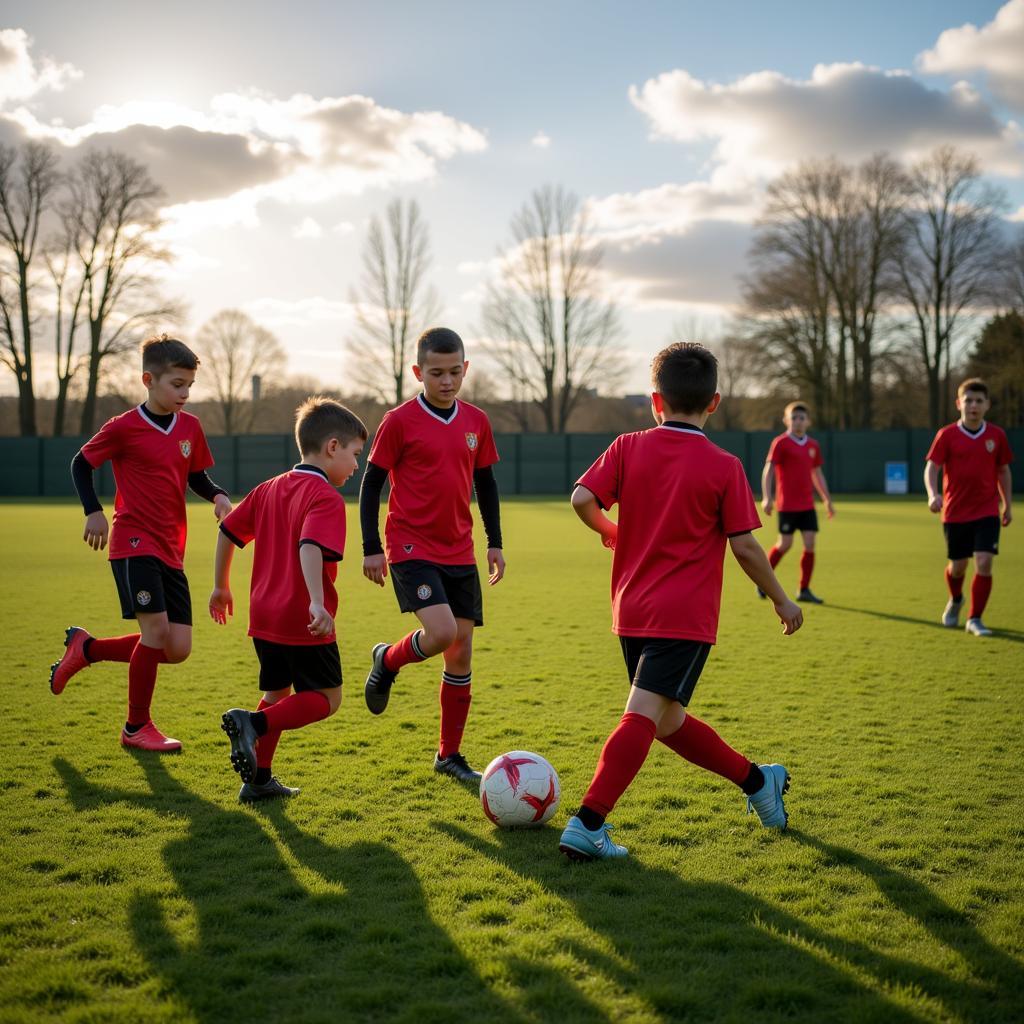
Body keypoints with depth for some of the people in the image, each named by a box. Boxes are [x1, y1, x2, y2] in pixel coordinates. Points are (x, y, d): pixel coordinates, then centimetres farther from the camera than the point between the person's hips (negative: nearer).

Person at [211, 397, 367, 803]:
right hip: (303, 623, -8)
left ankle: (258, 780, 22)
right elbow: (310, 547, -30)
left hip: (264, 616, 8)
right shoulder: (326, 498, -13)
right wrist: (318, 602, -39)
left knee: (277, 694, 21)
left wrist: (221, 586, 25)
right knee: (326, 698, 6)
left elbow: (228, 530, 15)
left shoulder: (270, 489, 12)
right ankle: (254, 722, -15)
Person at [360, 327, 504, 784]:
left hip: (459, 554, 5)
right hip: (411, 548, -5)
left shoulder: (476, 421, 7)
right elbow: (371, 482, -2)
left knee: (461, 651, 5)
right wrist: (371, 548, -5)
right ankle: (388, 661, 11)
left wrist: (495, 542, 13)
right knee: (442, 632, -24)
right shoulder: (400, 421, -7)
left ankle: (449, 754, 17)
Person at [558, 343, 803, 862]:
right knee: (644, 717, -11)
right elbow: (745, 547, -5)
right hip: (686, 616, -4)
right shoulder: (724, 467, -5)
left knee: (669, 720, 20)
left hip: (632, 610, 4)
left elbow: (582, 499, -8)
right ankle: (586, 825, -20)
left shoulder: (628, 448, 2)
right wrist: (782, 601, 9)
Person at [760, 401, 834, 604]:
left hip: (807, 505, 5)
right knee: (785, 544, -3)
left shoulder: (813, 445, 10)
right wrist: (767, 498, -22)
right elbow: (768, 470, -11)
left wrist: (827, 500, 18)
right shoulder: (781, 443, -7)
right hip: (787, 504, -5)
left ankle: (804, 590, 3)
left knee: (810, 543, -3)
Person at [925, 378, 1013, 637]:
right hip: (955, 512, -1)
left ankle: (974, 619, 1)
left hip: (987, 512, 1)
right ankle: (955, 600, 44)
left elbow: (1003, 471, 12)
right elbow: (931, 468, -10)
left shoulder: (997, 435, 1)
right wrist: (933, 494, -29)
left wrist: (1008, 506, 13)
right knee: (958, 565, 10)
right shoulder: (947, 435, -5)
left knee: (984, 563, -13)